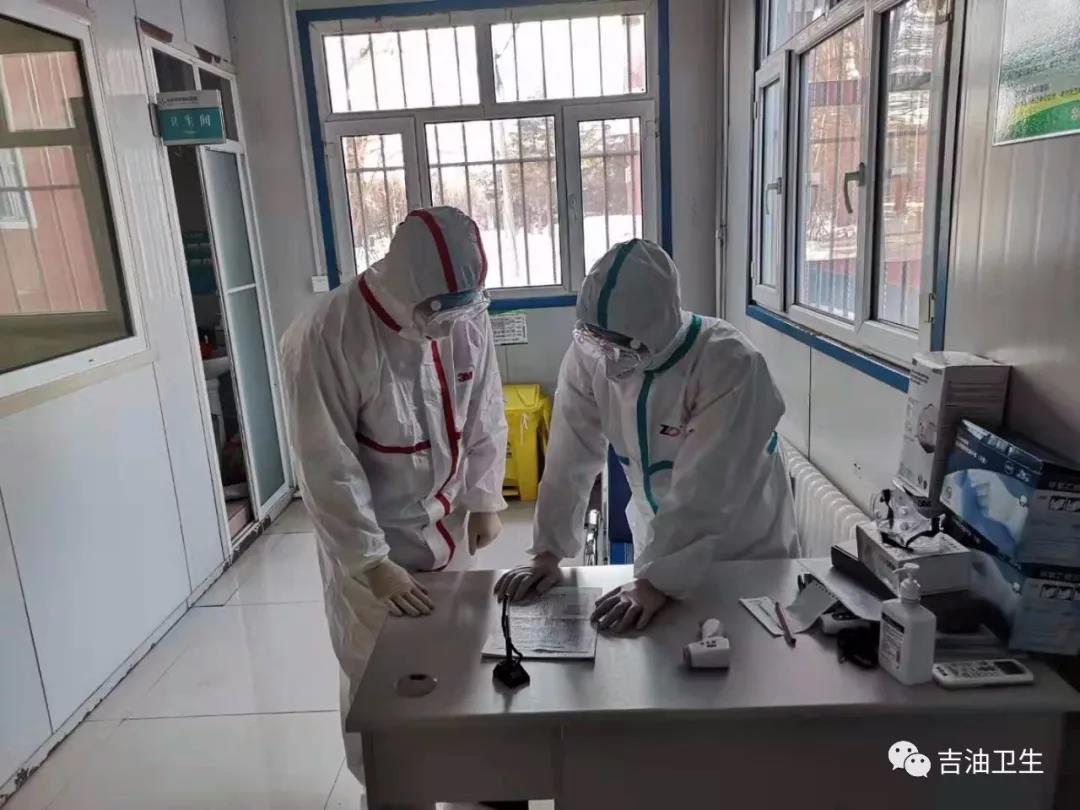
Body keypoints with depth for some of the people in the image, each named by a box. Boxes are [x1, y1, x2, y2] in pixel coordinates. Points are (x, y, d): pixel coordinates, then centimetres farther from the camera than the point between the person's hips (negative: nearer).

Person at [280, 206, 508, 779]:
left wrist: (483, 500, 2)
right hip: (369, 535, -4)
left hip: (446, 523, 5)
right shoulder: (326, 337, -26)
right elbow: (327, 467, -22)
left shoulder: (467, 317, -10)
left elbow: (484, 416, 3)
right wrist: (371, 561, -21)